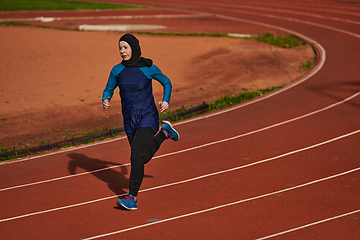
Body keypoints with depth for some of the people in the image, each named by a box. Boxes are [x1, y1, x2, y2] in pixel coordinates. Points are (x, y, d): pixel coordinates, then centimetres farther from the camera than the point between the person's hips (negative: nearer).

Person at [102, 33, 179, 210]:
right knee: (144, 157, 20)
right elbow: (108, 90, 7)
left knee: (136, 156, -20)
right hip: (129, 121, 5)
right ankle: (164, 133, 46)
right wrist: (105, 101, -16)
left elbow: (167, 83, 4)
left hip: (148, 118, -5)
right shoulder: (117, 70, -3)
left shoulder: (148, 68, -11)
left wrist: (166, 101, -12)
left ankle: (132, 198, -16)